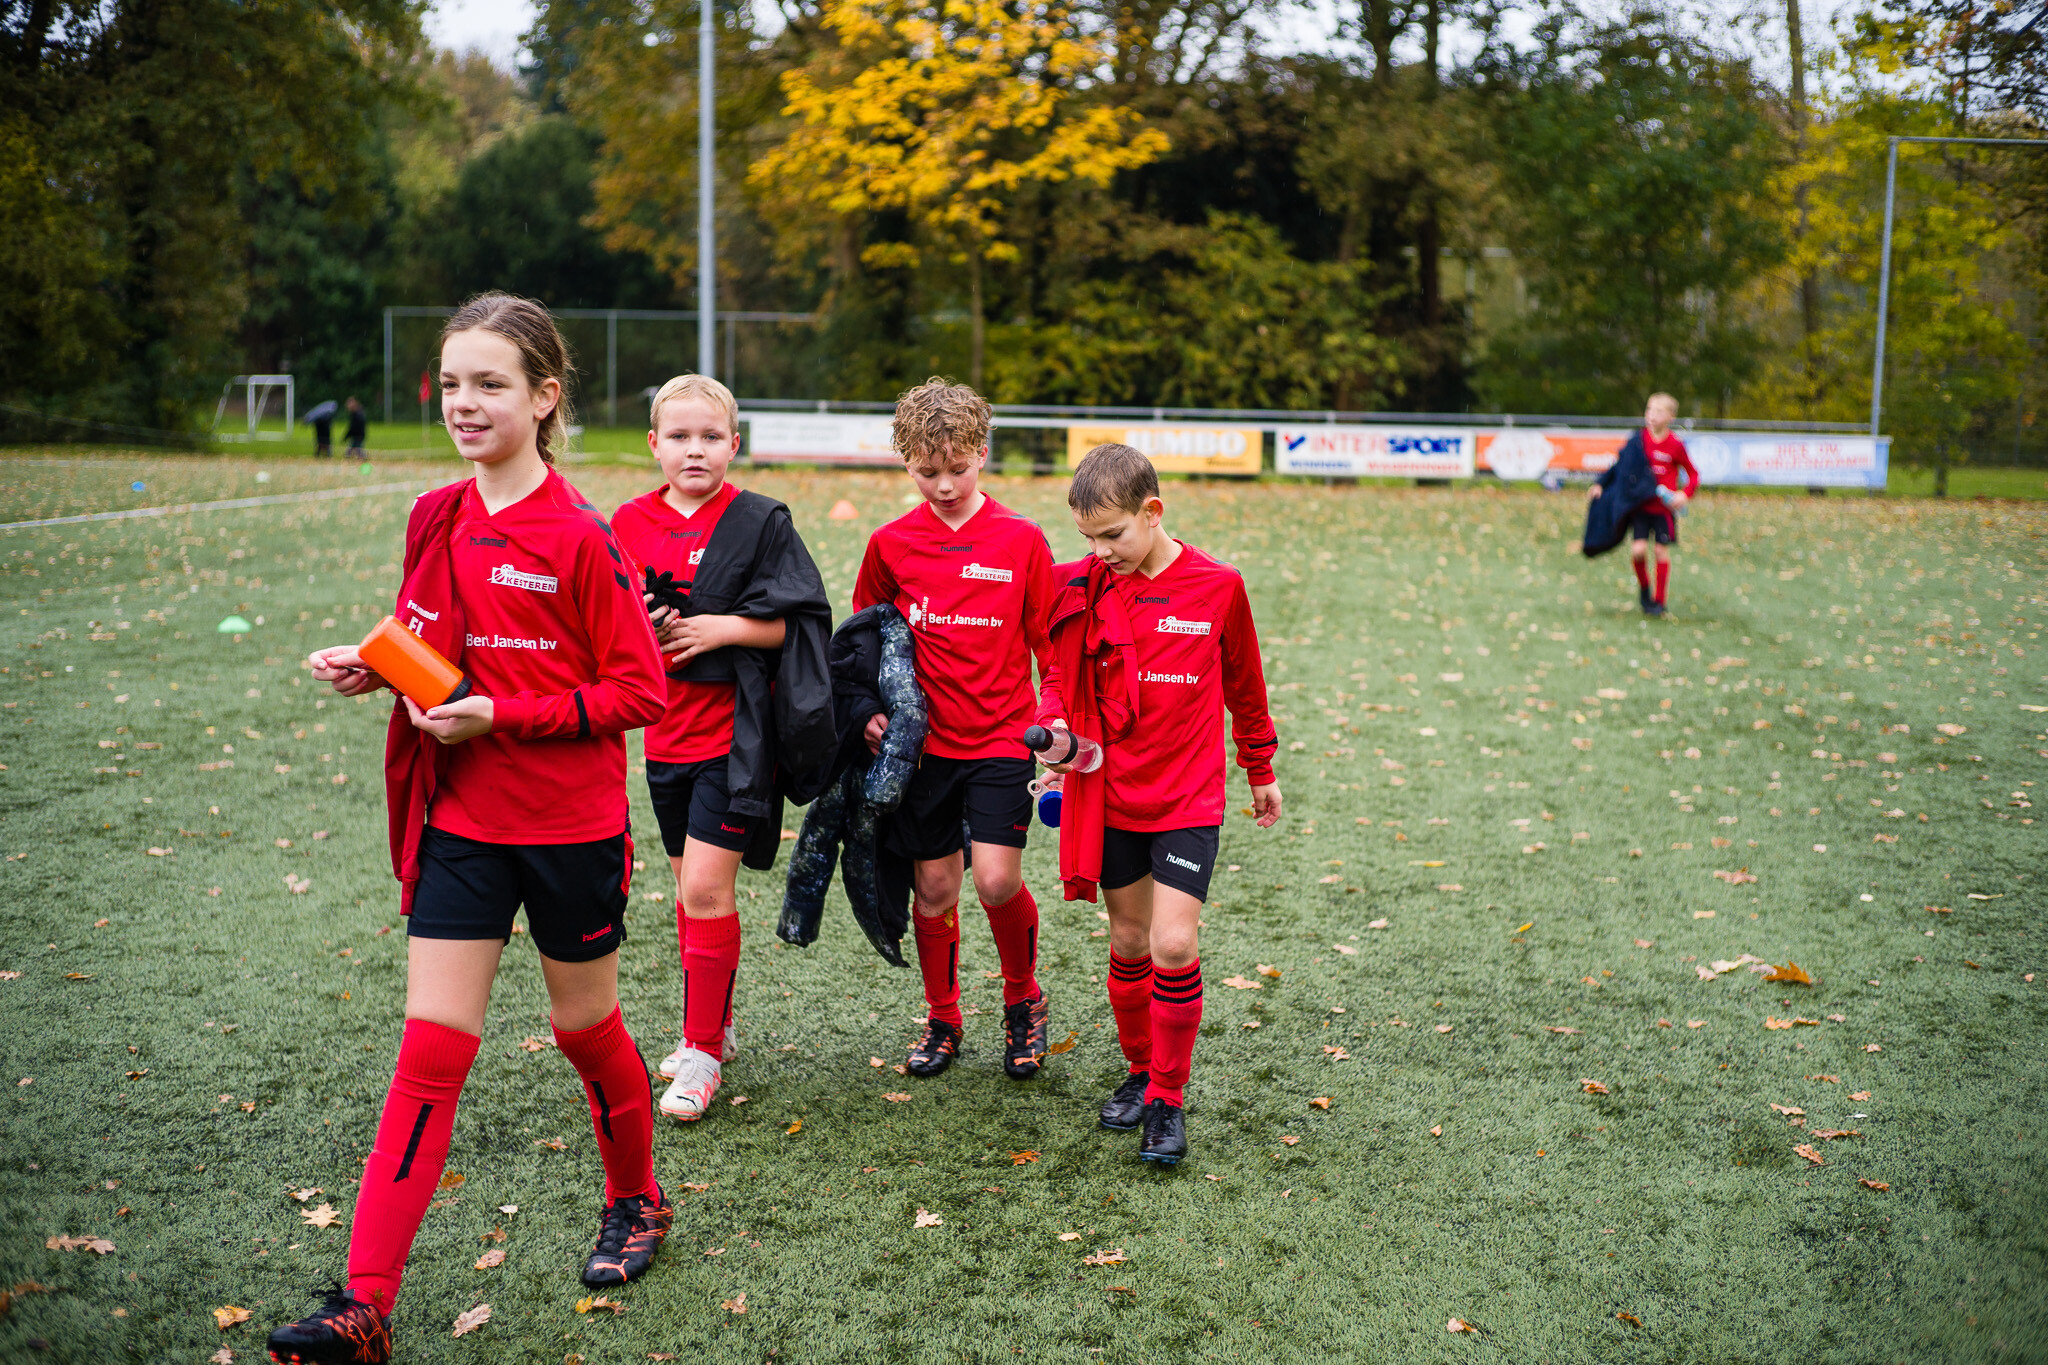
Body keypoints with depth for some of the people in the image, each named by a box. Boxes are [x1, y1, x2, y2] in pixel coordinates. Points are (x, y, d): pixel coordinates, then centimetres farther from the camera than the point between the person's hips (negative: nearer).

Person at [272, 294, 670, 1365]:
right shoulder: (434, 520, 3)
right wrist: (370, 666, -3)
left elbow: (637, 690, -14)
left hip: (570, 826, -4)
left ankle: (636, 1201, 40)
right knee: (430, 1049, 1)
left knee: (585, 1025, 14)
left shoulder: (578, 536, -15)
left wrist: (500, 717, -21)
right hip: (460, 822, 4)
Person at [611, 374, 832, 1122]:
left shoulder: (761, 520, -7)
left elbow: (804, 621, -8)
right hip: (668, 733, 5)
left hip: (735, 730, -5)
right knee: (690, 887, 15)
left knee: (706, 888, -8)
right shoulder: (629, 524, 6)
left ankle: (702, 1053, 4)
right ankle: (712, 1025, 32)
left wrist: (724, 627, -18)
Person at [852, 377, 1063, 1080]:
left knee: (998, 881, -11)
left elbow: (1050, 645, 2)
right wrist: (870, 708, 0)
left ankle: (1023, 998, 17)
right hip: (924, 740, 2)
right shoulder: (890, 544, 1)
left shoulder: (1021, 539, -4)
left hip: (1001, 738, -2)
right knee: (933, 885, 7)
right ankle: (941, 1018, 28)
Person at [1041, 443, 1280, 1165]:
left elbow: (1244, 685, 8)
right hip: (1111, 799, 3)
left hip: (1189, 800, -2)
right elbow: (1063, 675, 9)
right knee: (1128, 944, 12)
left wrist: (1260, 772, 18)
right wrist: (1054, 731, -12)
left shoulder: (1218, 587, -6)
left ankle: (1168, 1100, 7)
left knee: (1174, 945, -10)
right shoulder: (1083, 590, -2)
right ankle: (1140, 1073, 33)